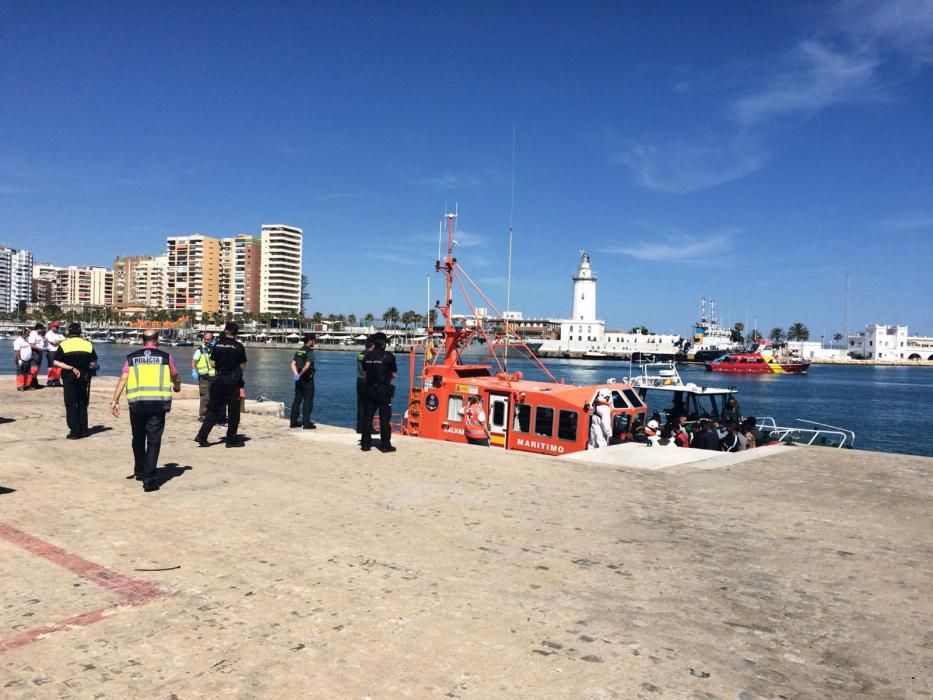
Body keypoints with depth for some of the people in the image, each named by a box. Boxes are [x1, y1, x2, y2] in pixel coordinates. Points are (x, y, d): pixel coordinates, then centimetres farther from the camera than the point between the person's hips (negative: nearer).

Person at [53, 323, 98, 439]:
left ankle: (75, 432, 1)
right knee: (82, 404, 15)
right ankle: (84, 430, 17)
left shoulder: (64, 344, -5)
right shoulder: (88, 344, 0)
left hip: (69, 377, -2)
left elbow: (56, 362, -14)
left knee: (71, 405, 4)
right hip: (84, 377, 2)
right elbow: (94, 364, 0)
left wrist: (71, 368, -14)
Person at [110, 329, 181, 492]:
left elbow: (123, 379, 0)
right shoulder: (165, 357, 8)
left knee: (138, 439, 20)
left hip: (136, 402, 2)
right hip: (158, 403, -2)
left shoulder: (132, 357, 11)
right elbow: (175, 377, 23)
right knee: (153, 441, 1)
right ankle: (149, 480, -6)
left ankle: (140, 472, 36)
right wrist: (177, 387, 44)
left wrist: (115, 401, -2)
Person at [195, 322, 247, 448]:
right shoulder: (239, 346, -7)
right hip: (233, 380, -3)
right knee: (233, 411, 6)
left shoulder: (217, 344, 0)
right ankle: (231, 439, 11)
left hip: (219, 379, 3)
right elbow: (242, 366, -5)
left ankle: (202, 436, 6)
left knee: (213, 409, 11)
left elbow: (213, 364, 3)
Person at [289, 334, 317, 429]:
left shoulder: (298, 351, 11)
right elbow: (307, 366, -24)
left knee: (297, 400, 13)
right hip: (307, 379, -7)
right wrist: (300, 374, -13)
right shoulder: (310, 352, -13)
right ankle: (306, 423, -1)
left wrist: (296, 374, -9)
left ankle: (294, 422, 17)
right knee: (308, 401, -2)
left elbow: (293, 364, 2)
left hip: (299, 379, 7)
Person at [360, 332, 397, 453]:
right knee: (384, 418, 3)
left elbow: (364, 371, 10)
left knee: (367, 417, 10)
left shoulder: (367, 355, 2)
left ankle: (366, 443, 14)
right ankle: (385, 445, 5)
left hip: (369, 390, 4)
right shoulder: (388, 356, -9)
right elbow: (394, 374, -4)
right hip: (383, 391, -4)